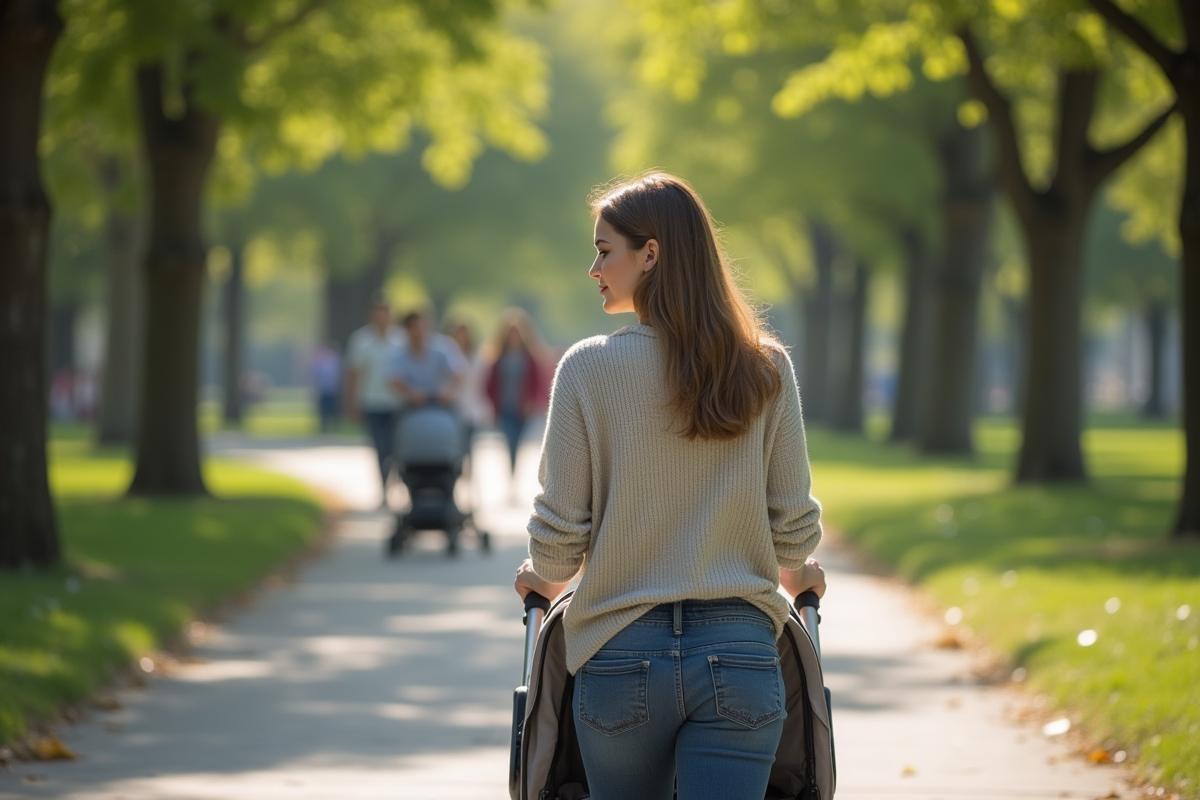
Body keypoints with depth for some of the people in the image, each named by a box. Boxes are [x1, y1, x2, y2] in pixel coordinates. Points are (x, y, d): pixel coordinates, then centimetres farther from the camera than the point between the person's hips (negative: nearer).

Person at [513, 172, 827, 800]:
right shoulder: (767, 367, 1)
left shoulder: (588, 368, -6)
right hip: (738, 653, 1)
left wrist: (542, 577, 21)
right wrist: (795, 575, 28)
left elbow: (560, 531, -3)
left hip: (621, 653, -1)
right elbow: (795, 525, 5)